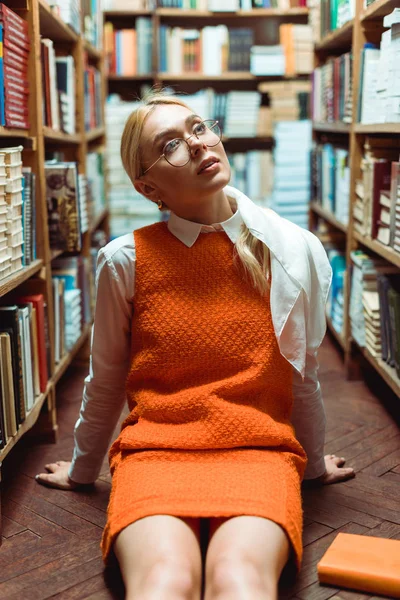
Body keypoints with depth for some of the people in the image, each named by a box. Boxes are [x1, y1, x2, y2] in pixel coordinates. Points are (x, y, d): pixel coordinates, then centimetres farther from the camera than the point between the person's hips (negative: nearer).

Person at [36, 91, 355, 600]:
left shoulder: (295, 251, 0)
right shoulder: (124, 261, -4)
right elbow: (104, 381, 12)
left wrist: (315, 463, 27)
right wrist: (82, 470, 24)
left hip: (259, 450, 1)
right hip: (154, 450, 0)